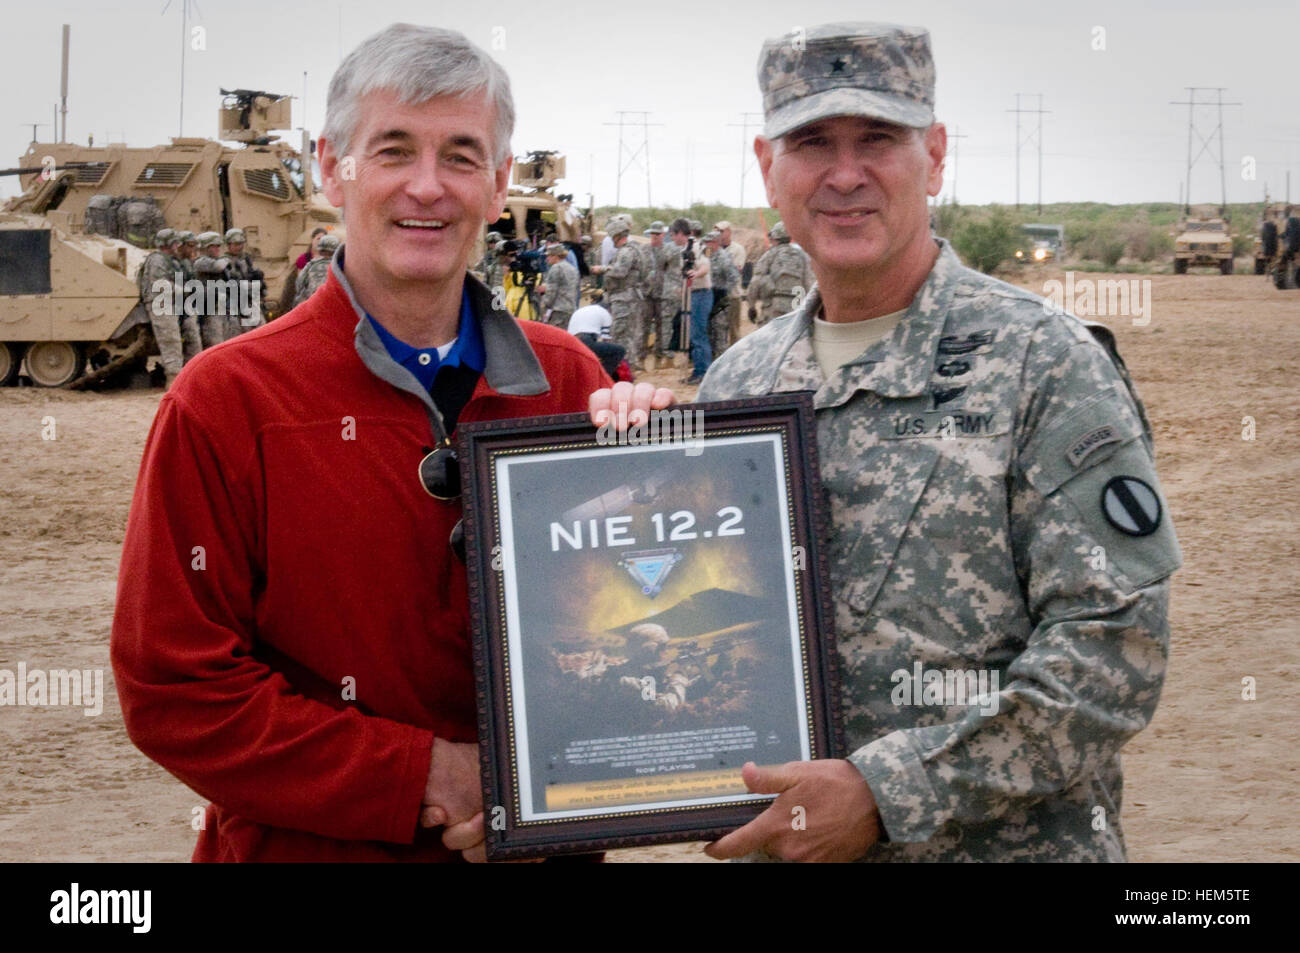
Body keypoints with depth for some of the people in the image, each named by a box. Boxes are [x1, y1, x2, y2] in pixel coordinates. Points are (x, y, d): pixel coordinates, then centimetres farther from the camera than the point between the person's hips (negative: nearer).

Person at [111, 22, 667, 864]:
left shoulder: (569, 381, -2)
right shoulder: (227, 400, -12)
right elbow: (174, 690, -15)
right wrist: (428, 779, -20)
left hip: (546, 836, 4)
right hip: (310, 845, -3)